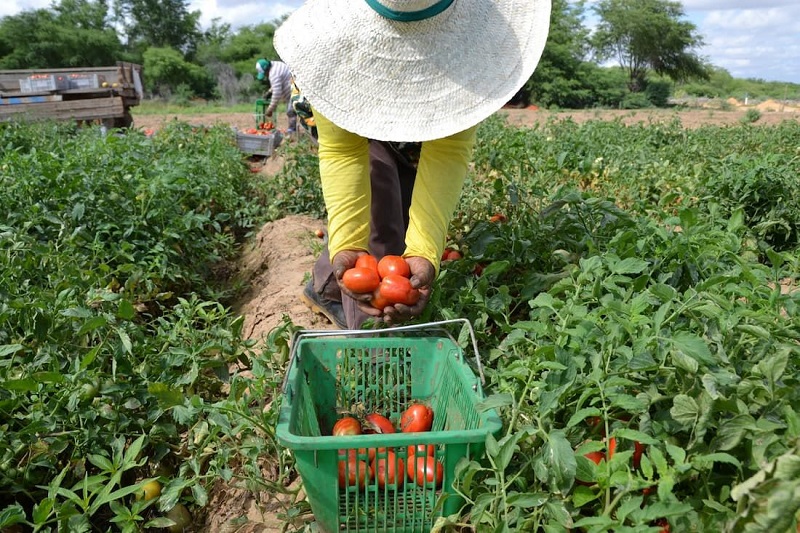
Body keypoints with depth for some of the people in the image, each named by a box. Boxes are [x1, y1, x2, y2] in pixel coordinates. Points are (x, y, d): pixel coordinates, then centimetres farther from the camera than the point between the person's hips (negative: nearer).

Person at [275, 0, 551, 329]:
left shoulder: (468, 31, -38)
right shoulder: (335, 32, -39)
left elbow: (449, 151, -39)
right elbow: (341, 151, -35)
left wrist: (424, 252, -53)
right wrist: (346, 245, -51)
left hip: (429, 126, 3)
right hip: (356, 122, -2)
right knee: (376, 224, -17)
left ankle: (324, 288, 31)